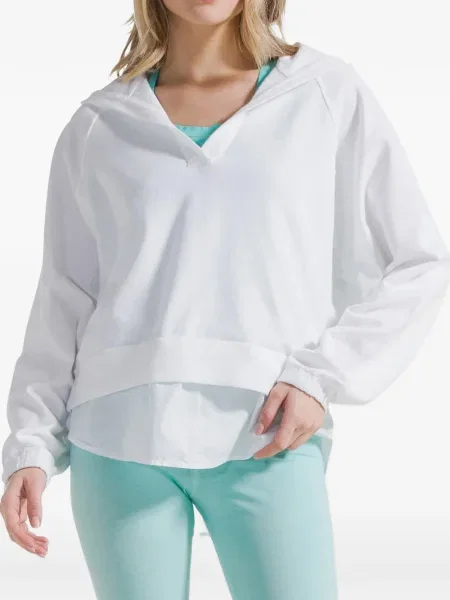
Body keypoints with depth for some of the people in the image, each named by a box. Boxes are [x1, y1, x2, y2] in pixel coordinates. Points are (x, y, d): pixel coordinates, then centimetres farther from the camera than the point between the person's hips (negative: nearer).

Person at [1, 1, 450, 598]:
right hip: (121, 438, 2)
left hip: (268, 441, -1)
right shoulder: (99, 126, 11)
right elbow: (64, 302, 13)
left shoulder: (330, 94, 6)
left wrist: (322, 375, -5)